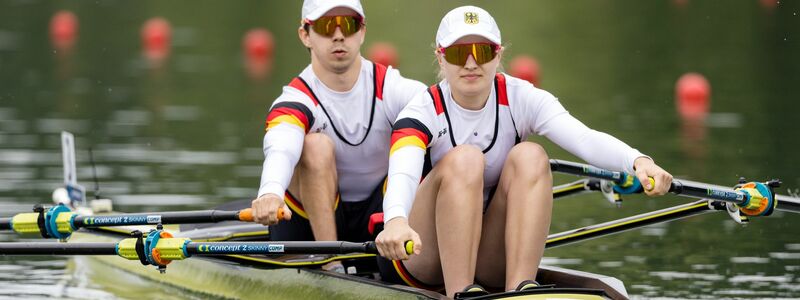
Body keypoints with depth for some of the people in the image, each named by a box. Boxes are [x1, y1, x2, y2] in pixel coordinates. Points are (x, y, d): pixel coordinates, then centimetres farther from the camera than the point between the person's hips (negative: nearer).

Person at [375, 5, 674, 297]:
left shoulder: (521, 99, -5)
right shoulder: (424, 111, -13)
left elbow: (585, 138, -23)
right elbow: (403, 171, -34)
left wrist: (638, 161, -45)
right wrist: (395, 221, -58)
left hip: (492, 261, 3)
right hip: (420, 257, -3)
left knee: (530, 156, -21)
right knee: (464, 158, -28)